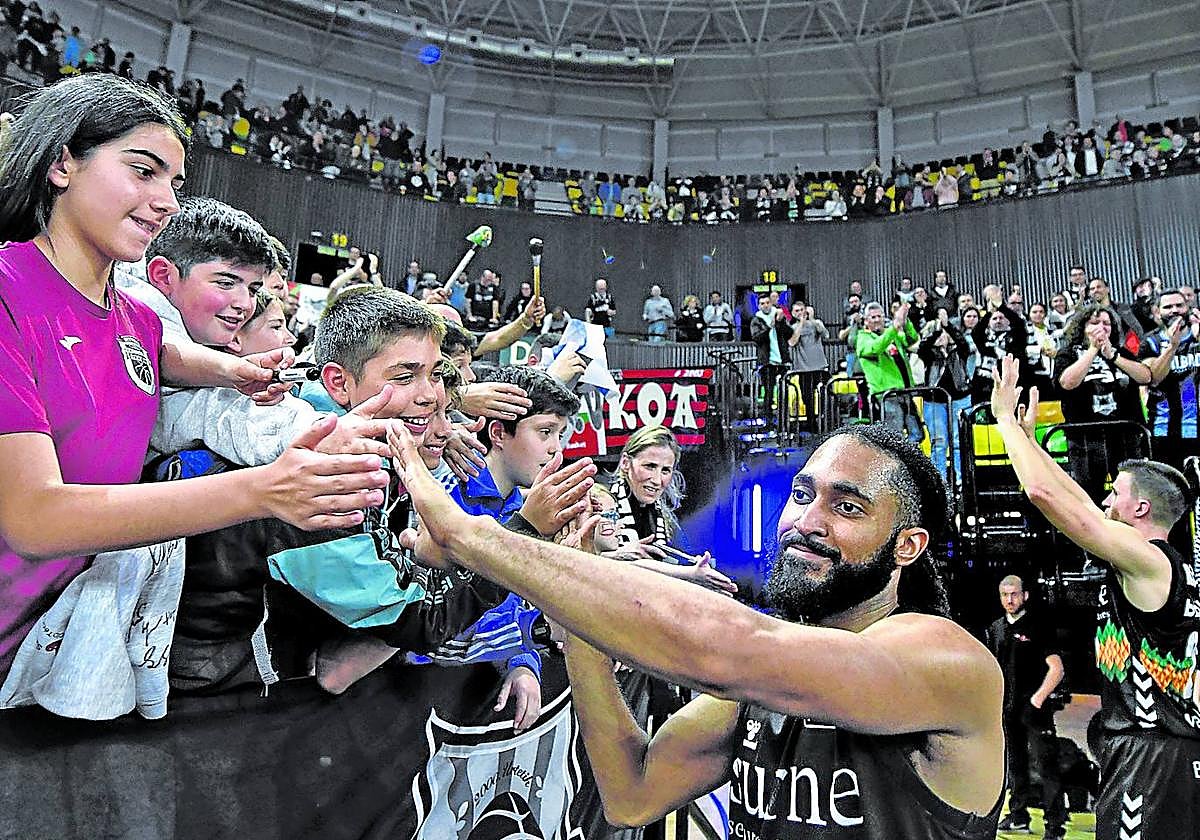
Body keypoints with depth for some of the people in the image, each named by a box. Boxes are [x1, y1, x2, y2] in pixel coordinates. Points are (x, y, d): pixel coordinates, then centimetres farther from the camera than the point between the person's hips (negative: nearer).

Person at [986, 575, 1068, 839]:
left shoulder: (1039, 625, -8)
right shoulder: (996, 628, 10)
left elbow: (1056, 669, -12)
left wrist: (1038, 698, -18)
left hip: (1035, 705, -6)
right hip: (1007, 706, 7)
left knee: (1045, 766, -5)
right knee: (1015, 763, 16)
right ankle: (1019, 816, 27)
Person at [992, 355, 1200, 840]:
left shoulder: (1148, 559, -15)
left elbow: (1045, 493, -22)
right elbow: (1078, 503, 19)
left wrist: (1006, 420, -12)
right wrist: (1029, 437, 21)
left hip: (1151, 753, -10)